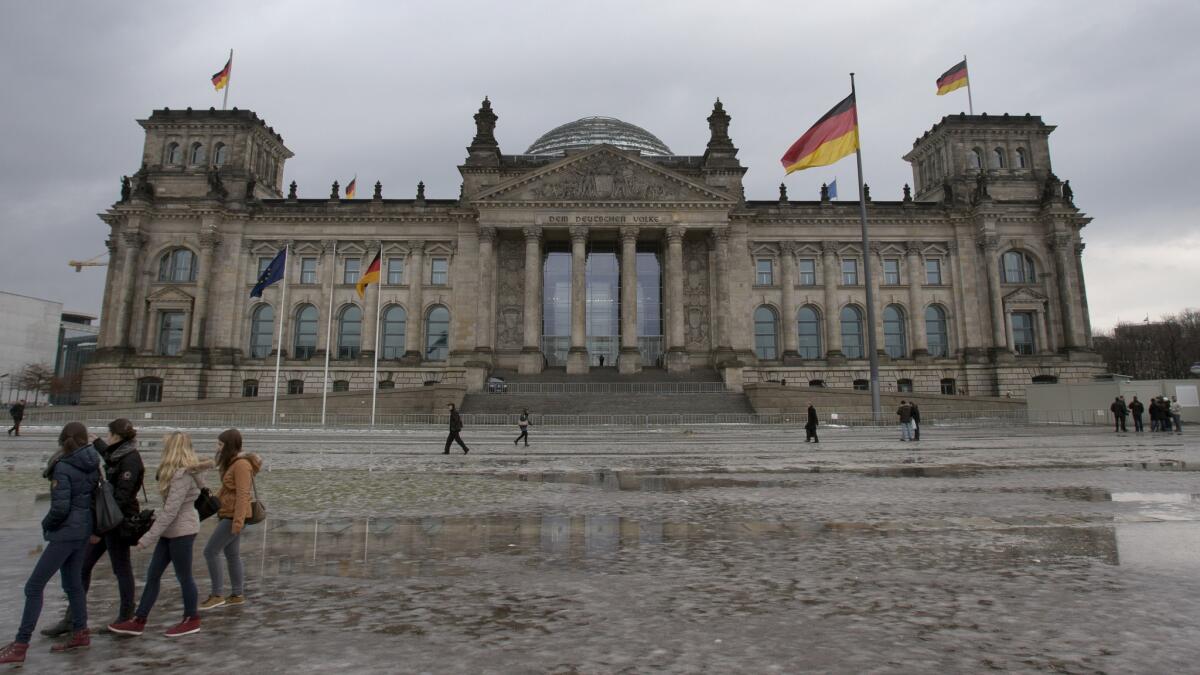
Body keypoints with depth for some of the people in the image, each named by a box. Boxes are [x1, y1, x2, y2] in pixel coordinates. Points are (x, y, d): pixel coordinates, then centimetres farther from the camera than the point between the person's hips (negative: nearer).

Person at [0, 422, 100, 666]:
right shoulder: (92, 465, 5)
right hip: (84, 529, 8)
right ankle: (80, 633, 26)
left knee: (34, 587, 0)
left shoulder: (63, 468, -16)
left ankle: (20, 646, 4)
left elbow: (60, 507, -19)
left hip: (66, 532, -8)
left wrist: (47, 524, -3)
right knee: (73, 583, 19)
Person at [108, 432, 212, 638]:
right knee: (153, 575, 13)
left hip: (181, 530, -9)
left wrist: (148, 538, -19)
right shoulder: (184, 471, 8)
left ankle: (192, 620, 19)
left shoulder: (182, 475, -21)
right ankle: (138, 621, 23)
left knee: (184, 576, 4)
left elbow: (170, 511, -23)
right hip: (172, 531, 9)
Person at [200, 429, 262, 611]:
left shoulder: (242, 465, -18)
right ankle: (238, 595, 19)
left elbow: (242, 495, -22)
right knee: (232, 555, 12)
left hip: (233, 516, -9)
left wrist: (238, 521, -24)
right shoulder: (232, 463, 12)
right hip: (227, 515, 9)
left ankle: (217, 595, 4)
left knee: (210, 551, -5)